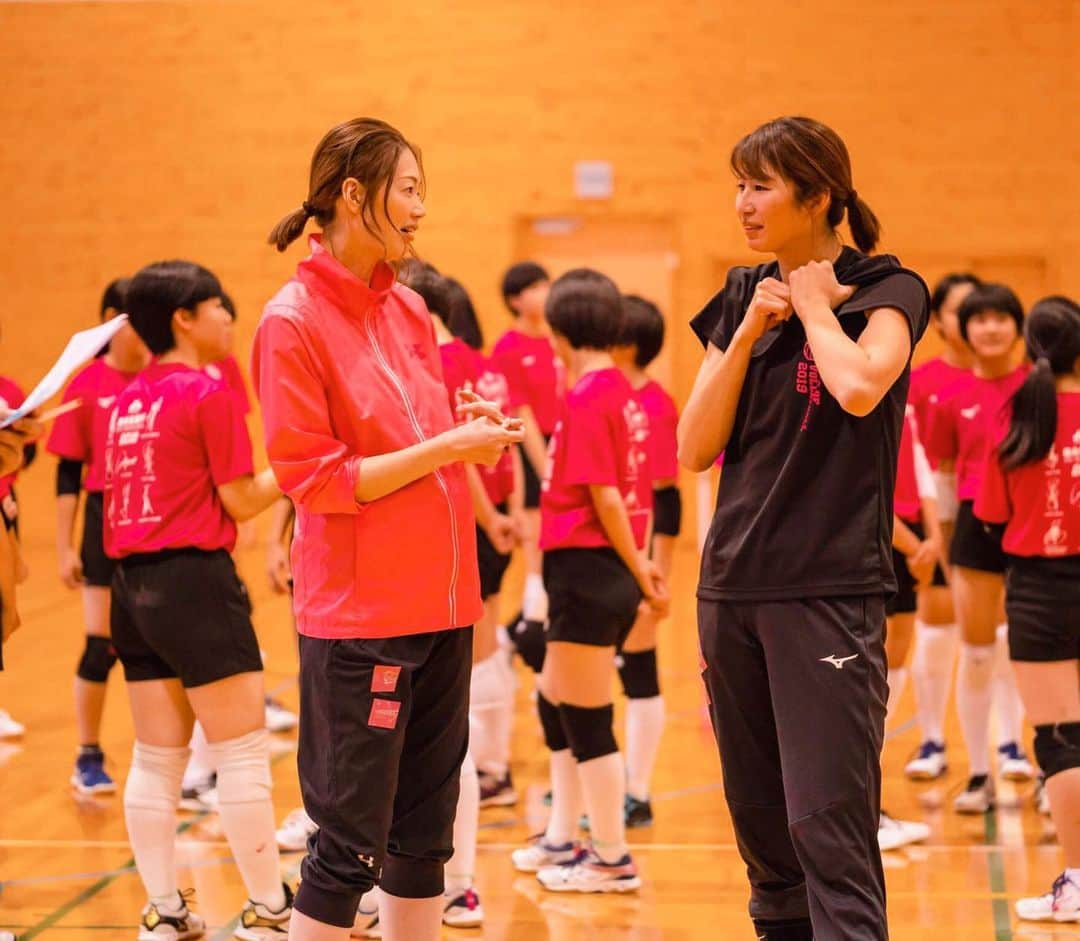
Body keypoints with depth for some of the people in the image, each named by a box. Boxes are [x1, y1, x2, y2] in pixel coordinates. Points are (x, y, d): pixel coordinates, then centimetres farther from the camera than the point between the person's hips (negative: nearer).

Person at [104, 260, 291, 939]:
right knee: (243, 751, -1)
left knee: (158, 757, 10)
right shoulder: (208, 393, -9)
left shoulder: (128, 399, 13)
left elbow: (120, 491, 14)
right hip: (195, 581, -8)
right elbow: (240, 501, -7)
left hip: (132, 582, 8)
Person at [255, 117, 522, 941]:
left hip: (441, 601, 7)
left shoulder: (408, 310, 10)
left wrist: (475, 435, -1)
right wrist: (441, 449, -16)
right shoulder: (293, 321, -11)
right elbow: (311, 477, -14)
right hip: (359, 616, -7)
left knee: (424, 833, 12)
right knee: (351, 840, -3)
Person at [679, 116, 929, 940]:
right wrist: (751, 329, -3)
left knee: (828, 827, -12)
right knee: (762, 827, 11)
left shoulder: (885, 291, -4)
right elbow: (695, 449, 6)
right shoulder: (741, 296, 12)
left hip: (830, 592, -6)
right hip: (733, 585, 6)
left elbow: (859, 386, -26)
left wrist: (815, 306, -8)